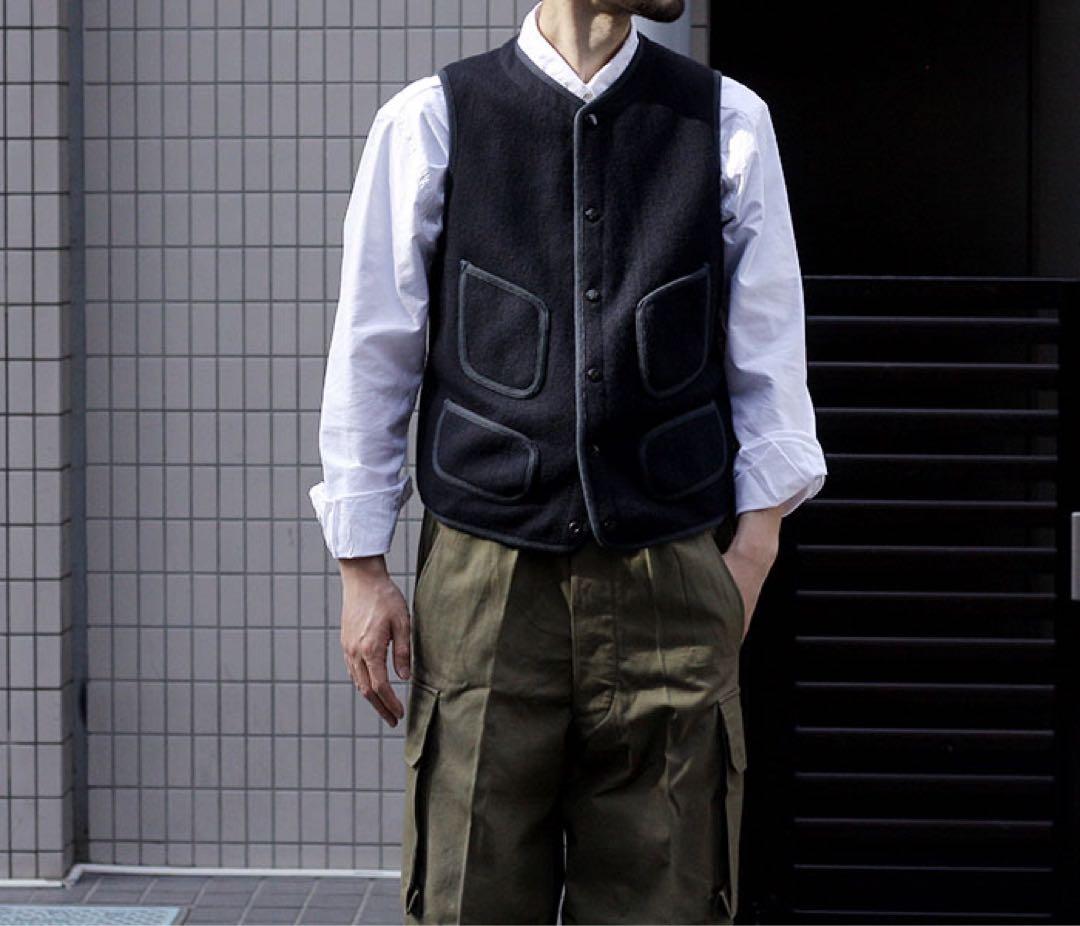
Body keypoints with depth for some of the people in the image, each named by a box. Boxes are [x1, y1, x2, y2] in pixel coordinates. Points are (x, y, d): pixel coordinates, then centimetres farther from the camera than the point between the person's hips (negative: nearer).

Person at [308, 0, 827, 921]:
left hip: (670, 579, 1)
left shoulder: (730, 123, 6)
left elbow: (768, 364, 9)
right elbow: (372, 360, 5)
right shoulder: (429, 121, 1)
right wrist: (363, 570, 4)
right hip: (485, 580, -1)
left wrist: (752, 548, 1)